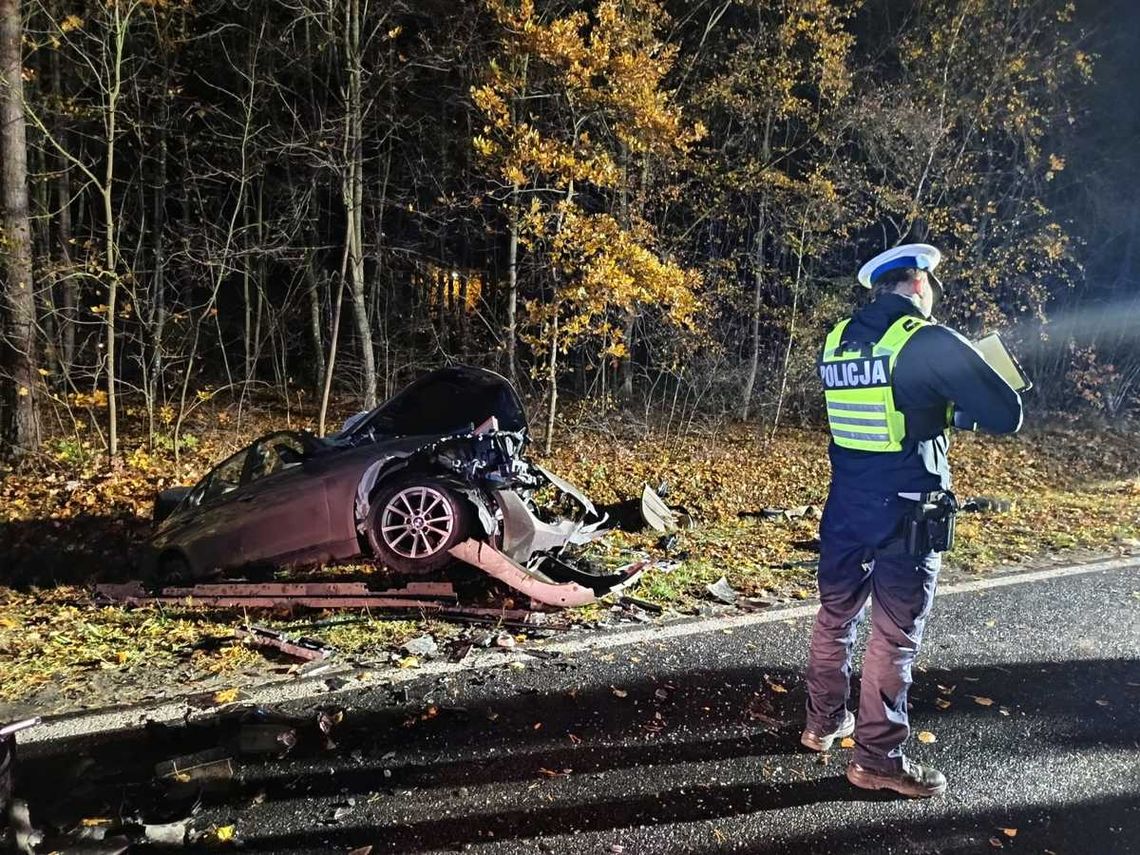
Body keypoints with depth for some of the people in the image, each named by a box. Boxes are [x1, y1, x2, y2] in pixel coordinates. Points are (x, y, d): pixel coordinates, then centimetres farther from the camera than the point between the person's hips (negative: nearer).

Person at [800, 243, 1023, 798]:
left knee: (835, 617, 19)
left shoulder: (837, 341, 6)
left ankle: (823, 721, 34)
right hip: (907, 514, -6)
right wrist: (957, 410, 7)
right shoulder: (930, 343, -14)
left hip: (845, 506, 6)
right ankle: (877, 757, 16)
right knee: (894, 636, 5)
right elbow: (1006, 416, -12)